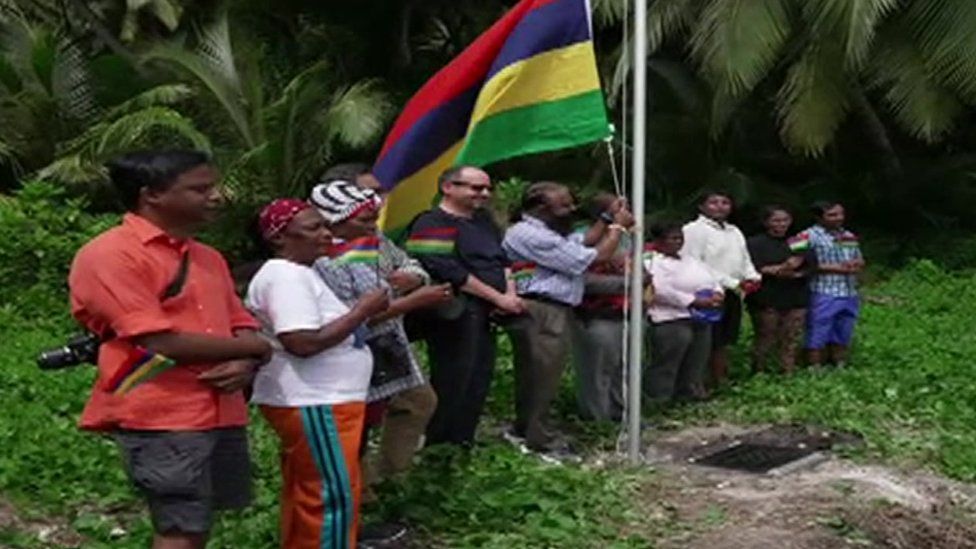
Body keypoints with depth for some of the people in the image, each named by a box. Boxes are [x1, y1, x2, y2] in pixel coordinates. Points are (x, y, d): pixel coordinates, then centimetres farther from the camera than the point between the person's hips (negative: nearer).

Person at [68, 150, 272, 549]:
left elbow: (243, 327, 15)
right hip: (161, 416, -7)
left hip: (221, 410, 8)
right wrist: (253, 348, -8)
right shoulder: (108, 255, -11)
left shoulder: (208, 258, 15)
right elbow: (160, 342, -19)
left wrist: (246, 364, -10)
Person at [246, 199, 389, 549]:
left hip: (317, 401, 11)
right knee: (333, 494, -4)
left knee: (306, 493, 17)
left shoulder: (299, 272, 15)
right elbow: (303, 343, -27)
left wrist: (362, 313, 9)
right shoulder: (286, 276, -19)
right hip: (311, 405, -11)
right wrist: (363, 311, -19)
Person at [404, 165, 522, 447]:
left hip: (483, 314, 9)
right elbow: (449, 271, -19)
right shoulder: (433, 225, -10)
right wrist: (499, 298, -14)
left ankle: (463, 442, 24)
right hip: (455, 315, -9)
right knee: (452, 384, -6)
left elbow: (502, 259, 23)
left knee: (479, 381, 12)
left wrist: (511, 293, 3)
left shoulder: (483, 221, 19)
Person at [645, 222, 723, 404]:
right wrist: (695, 301, -21)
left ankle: (690, 394, 27)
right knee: (666, 366, -8)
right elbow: (662, 291, -21)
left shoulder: (689, 259, 20)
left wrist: (717, 294, -4)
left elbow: (712, 279, 20)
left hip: (701, 319, 9)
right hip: (671, 321, -8)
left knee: (696, 364, 14)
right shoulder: (652, 262, -8)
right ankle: (656, 401, 0)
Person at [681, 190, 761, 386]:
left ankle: (721, 381, 21)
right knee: (709, 343, -7)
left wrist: (752, 277, -2)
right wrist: (733, 282, -17)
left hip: (733, 295, 8)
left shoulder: (734, 231, 19)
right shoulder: (694, 230, -10)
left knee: (724, 341, 13)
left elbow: (745, 260, 23)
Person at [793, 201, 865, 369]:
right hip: (823, 295, -6)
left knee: (842, 336, 14)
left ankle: (840, 367, 24)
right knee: (817, 337, -3)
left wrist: (855, 265, -3)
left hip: (849, 295, 7)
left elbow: (860, 261, 23)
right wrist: (833, 268, -16)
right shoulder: (809, 236, -7)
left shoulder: (849, 236, 16)